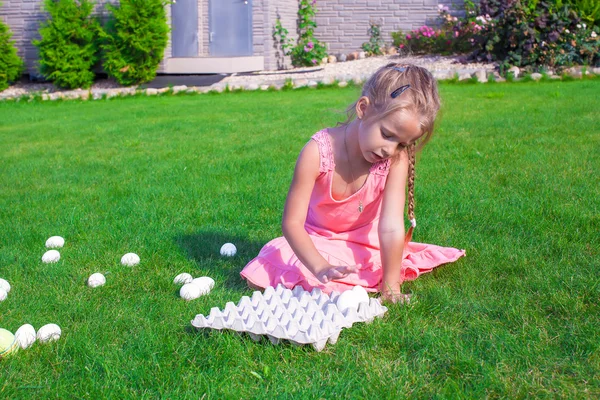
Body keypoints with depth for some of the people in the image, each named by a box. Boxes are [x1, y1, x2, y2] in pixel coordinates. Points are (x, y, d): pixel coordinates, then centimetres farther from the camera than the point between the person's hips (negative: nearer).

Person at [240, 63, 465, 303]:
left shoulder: (397, 158, -26)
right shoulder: (318, 151, -31)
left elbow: (391, 227, -28)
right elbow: (292, 223, -30)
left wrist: (390, 287, -30)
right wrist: (320, 268, -44)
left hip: (367, 242, 2)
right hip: (318, 241, -1)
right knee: (258, 280, -16)